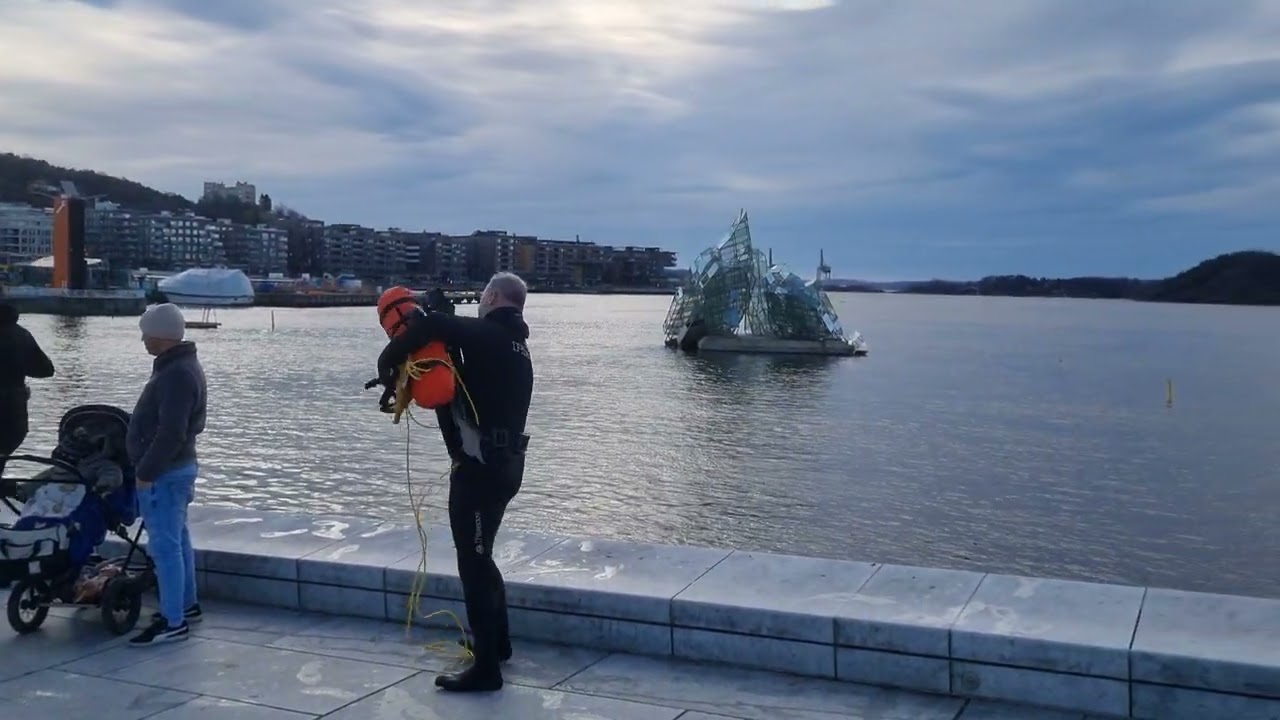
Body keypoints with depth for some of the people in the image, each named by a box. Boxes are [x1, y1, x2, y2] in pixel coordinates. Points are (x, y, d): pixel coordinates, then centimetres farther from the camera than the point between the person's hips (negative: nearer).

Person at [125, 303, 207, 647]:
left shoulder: (176, 374, -22)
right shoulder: (181, 365, 12)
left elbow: (171, 432, -27)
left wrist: (145, 471, -20)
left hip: (164, 472, -11)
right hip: (176, 467, 11)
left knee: (165, 545, -6)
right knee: (178, 539, 18)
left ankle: (174, 621, -2)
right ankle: (187, 604, 30)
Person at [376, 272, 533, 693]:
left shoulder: (486, 334, -12)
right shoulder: (518, 348, 16)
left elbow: (428, 325, -25)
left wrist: (388, 362, -11)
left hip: (480, 466, -9)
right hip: (507, 464, 9)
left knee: (473, 564, -3)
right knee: (480, 557, 23)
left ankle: (486, 668, 1)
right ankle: (497, 642, 35)